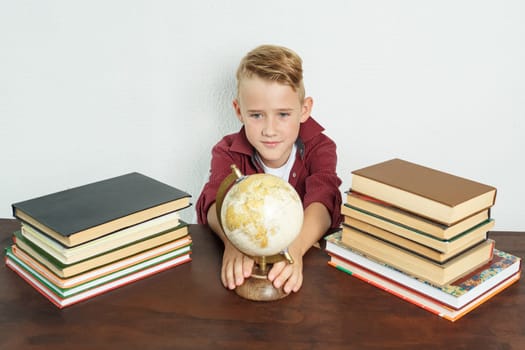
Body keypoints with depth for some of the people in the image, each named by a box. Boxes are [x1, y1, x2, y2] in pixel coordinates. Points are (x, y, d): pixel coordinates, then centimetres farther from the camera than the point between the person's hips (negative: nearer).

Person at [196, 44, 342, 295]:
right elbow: (215, 199, -21)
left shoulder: (319, 148, -4)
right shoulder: (229, 152, -2)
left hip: (309, 250, -1)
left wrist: (296, 246, -43)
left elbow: (323, 201, -22)